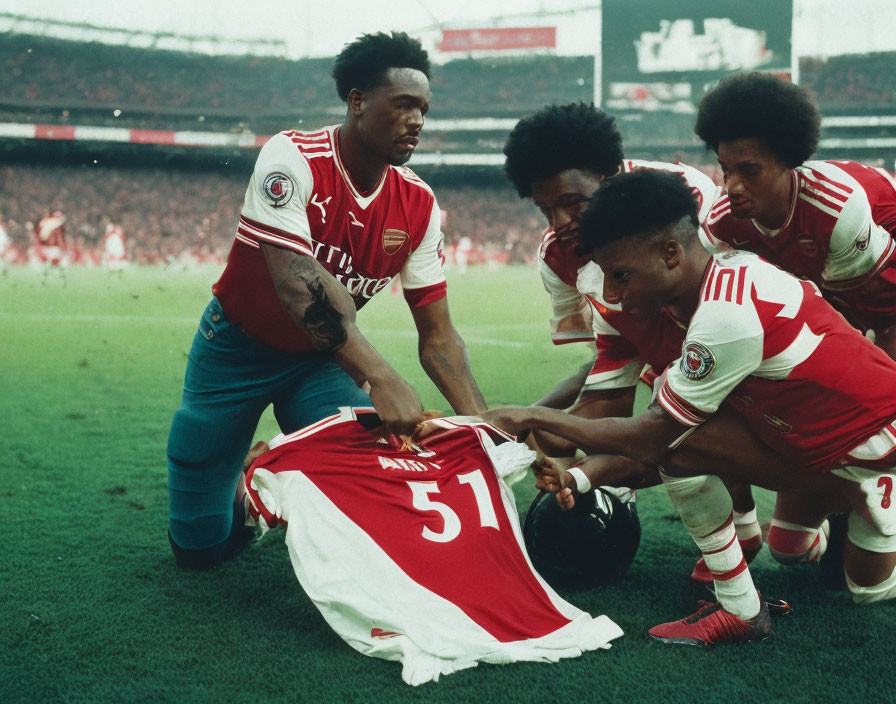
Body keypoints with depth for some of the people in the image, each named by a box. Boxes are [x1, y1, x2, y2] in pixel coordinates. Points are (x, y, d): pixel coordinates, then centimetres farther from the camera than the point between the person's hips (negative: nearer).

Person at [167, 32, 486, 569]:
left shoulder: (419, 205, -11)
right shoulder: (293, 158, -26)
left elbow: (437, 333, -10)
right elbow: (294, 283, -38)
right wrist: (381, 378, -49)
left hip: (319, 361, 4)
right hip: (238, 348, -3)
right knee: (201, 544, -1)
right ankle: (249, 480, 33)